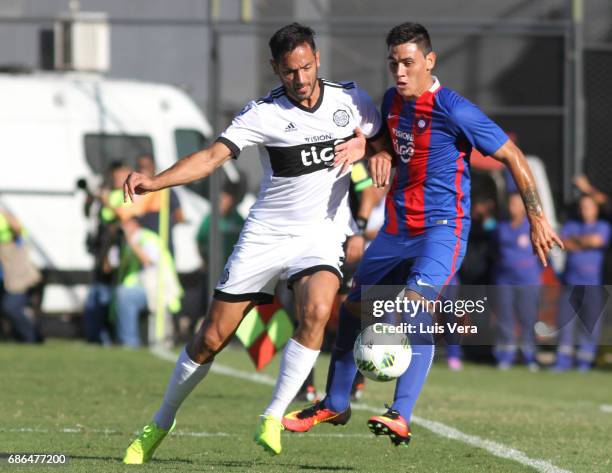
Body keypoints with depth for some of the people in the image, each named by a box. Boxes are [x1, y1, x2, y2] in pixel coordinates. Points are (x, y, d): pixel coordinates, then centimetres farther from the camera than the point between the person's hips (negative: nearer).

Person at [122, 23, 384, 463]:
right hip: (265, 236, -1)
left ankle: (273, 418, -17)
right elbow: (213, 155, -17)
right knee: (212, 338, 1)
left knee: (316, 311, -30)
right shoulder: (263, 113, -10)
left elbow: (384, 143, 14)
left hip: (321, 236, 1)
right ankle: (161, 422, 23)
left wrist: (363, 147, -11)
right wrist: (153, 182, -32)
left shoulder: (352, 99, -2)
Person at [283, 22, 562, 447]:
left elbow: (512, 156, -11)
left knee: (416, 305, -28)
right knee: (354, 308, 13)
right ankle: (334, 406, 33)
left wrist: (537, 219, -10)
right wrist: (380, 153, -1)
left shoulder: (453, 110, -17)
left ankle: (401, 419, -36)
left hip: (442, 227, -8)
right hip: (397, 229, 8)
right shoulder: (392, 101, 5)